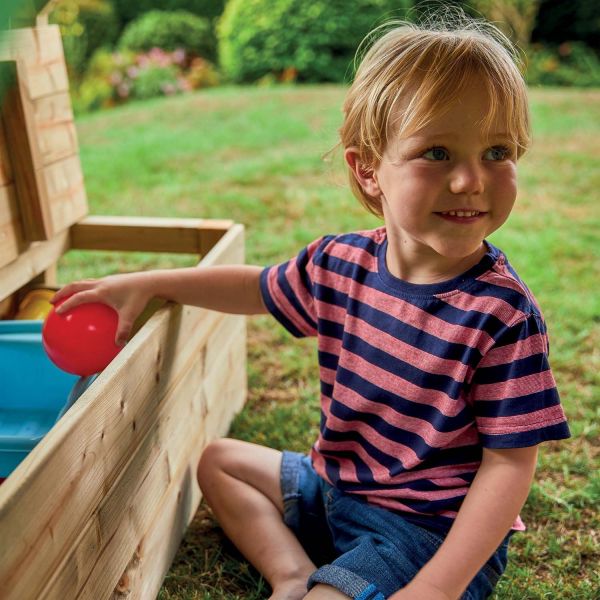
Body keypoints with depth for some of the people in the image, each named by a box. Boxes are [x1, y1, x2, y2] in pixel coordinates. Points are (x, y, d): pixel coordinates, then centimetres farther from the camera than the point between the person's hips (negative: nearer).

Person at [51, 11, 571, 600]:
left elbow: (509, 463, -20)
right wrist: (147, 283, 11)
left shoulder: (503, 315, -25)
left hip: (430, 526, -6)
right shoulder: (340, 262, -8)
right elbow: (257, 287, 12)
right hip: (336, 486, 7)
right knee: (218, 460, 18)